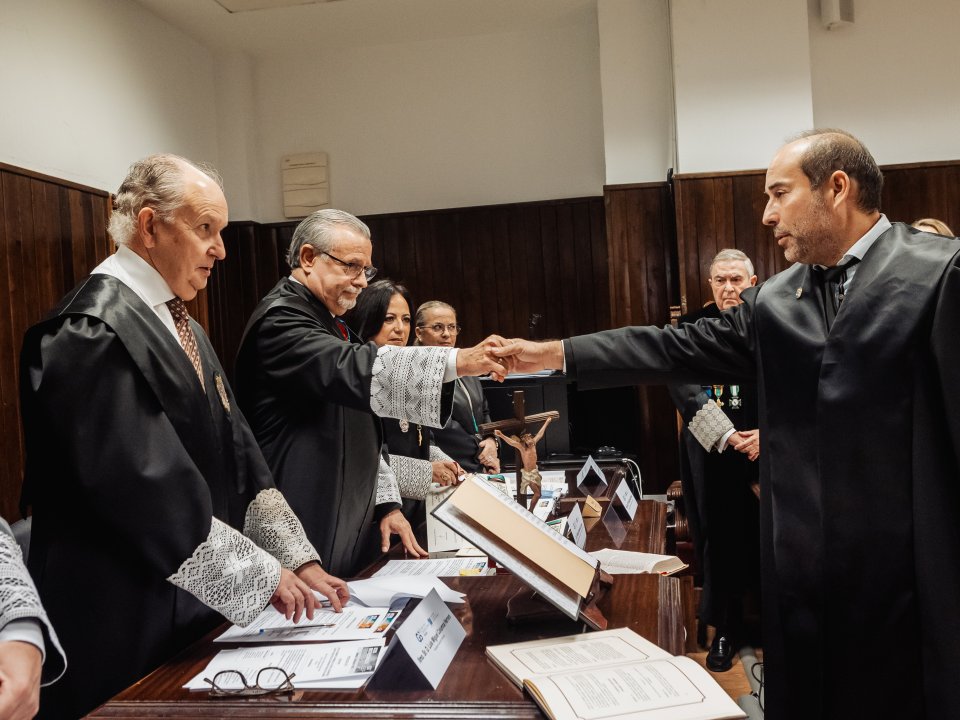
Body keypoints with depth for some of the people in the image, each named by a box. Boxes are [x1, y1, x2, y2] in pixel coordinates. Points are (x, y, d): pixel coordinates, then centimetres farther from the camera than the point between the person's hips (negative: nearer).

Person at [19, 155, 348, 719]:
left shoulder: (182, 327, 12)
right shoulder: (95, 330, -18)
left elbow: (238, 456, 8)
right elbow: (140, 485, -24)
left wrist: (297, 556, 0)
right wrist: (262, 572, -17)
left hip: (196, 604, 9)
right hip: (127, 620, -8)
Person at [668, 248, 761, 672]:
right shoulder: (693, 328, 2)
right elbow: (684, 387, -9)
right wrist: (726, 435, -18)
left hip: (768, 451, 0)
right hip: (714, 457, 0)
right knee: (720, 539, 6)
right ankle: (725, 630, 19)